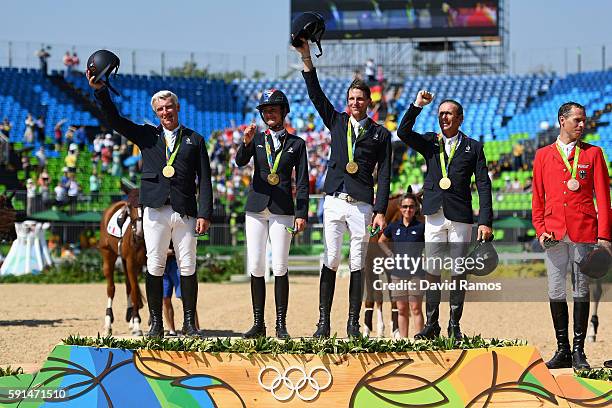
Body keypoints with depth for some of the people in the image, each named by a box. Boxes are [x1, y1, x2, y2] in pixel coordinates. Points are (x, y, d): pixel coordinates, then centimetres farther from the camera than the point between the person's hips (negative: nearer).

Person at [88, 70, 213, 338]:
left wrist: (205, 214, -3)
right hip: (155, 210, 1)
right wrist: (100, 90, -11)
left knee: (188, 268, 0)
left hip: (185, 212, -1)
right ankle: (156, 323, 4)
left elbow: (204, 180, 6)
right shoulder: (147, 135, 14)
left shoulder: (194, 140, 11)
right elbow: (115, 120, 3)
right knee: (155, 267, -1)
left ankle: (189, 323, 7)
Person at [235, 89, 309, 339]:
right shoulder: (256, 139, 11)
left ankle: (281, 324, -5)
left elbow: (302, 182, 4)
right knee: (255, 267, 1)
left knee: (280, 268, -8)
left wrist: (301, 214, -5)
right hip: (256, 207, 2)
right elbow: (240, 162, -8)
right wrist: (246, 143, -28)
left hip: (282, 210, -2)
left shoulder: (296, 144, 7)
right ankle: (258, 323, 5)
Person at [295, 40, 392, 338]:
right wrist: (306, 59, -6)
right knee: (330, 261, -3)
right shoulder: (337, 122, 14)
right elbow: (316, 95, 4)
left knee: (358, 263, 0)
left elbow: (384, 176, 3)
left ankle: (353, 323, 3)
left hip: (362, 205, -1)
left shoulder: (380, 134, 7)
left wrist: (380, 210, -5)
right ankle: (323, 322, -4)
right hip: (334, 201, 1)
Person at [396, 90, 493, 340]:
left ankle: (455, 326, 7)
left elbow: (483, 185, 1)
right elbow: (403, 133, -4)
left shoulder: (473, 147, 6)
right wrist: (417, 106, -12)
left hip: (461, 216, -2)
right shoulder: (430, 143, 12)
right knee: (432, 271, 2)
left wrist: (485, 221, -7)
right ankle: (431, 324, 7)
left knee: (458, 272, 1)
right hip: (434, 215, 2)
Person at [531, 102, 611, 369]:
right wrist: (540, 229, 0)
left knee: (581, 291, 1)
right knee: (556, 291, 3)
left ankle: (579, 350, 5)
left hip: (584, 232, -2)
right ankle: (562, 350, 11)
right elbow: (537, 197, 13)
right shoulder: (543, 155, 11)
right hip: (554, 234, 2)